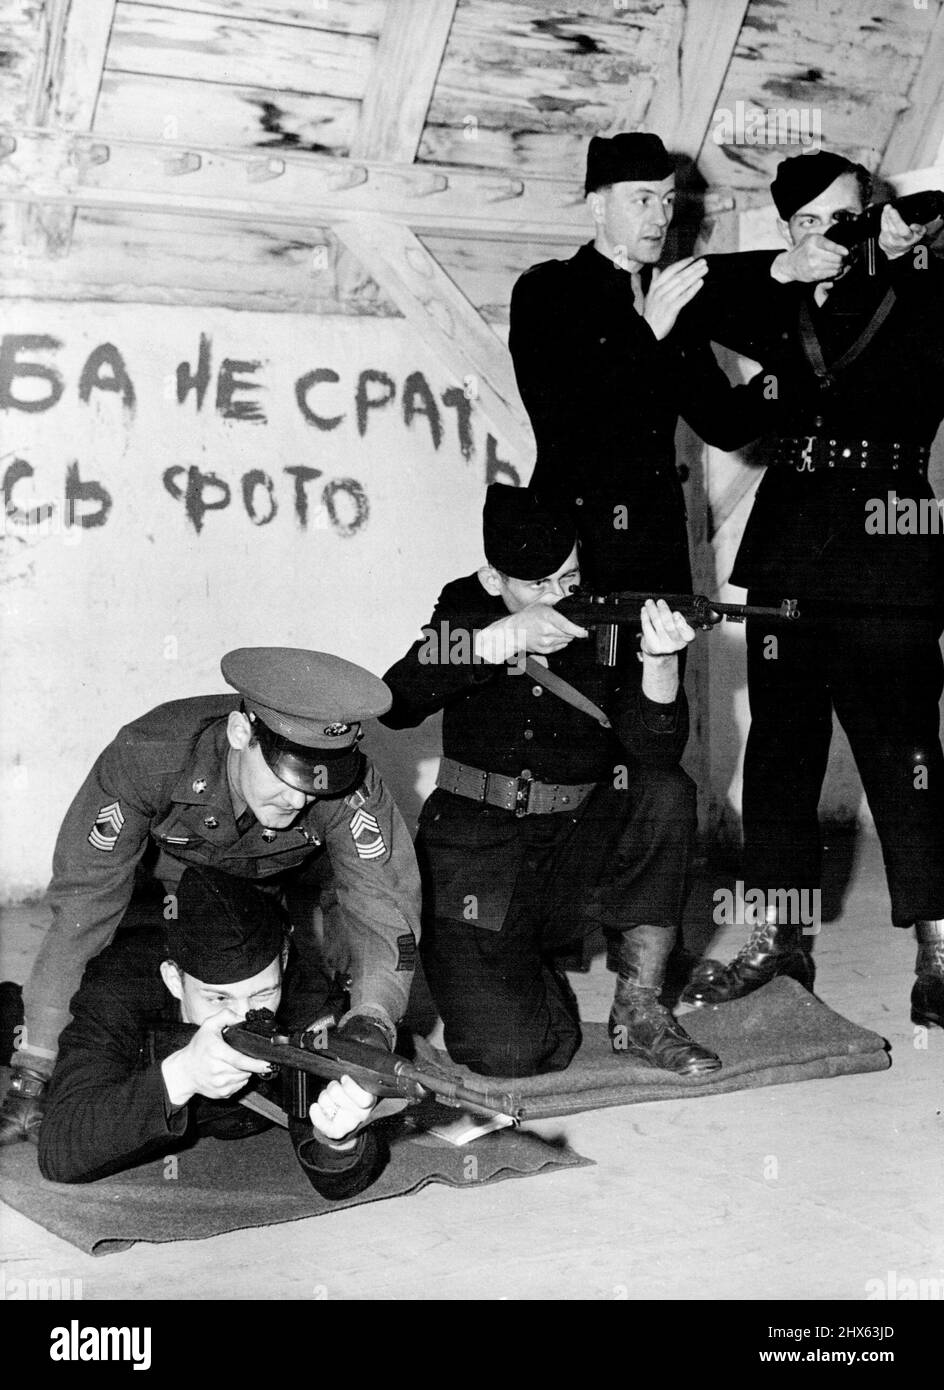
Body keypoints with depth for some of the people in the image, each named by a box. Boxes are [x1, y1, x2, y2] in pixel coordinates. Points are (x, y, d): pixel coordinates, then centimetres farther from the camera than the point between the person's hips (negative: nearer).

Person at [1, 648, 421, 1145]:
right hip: (157, 891, -1)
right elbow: (82, 907, -36)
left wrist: (371, 1021, -57)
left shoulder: (349, 789, -38)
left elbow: (383, 906, -37)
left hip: (275, 897, 1)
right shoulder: (148, 755, -40)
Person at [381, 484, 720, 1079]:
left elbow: (655, 750, -15)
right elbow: (396, 703, -17)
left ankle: (640, 1009, -13)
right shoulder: (467, 610, 0)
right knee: (509, 1050, -21)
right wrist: (502, 639, -26)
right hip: (478, 855, -2)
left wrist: (660, 659, -33)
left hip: (578, 840, 2)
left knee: (666, 793, -28)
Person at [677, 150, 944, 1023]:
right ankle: (778, 937, 20)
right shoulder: (782, 305, 13)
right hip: (788, 551, 5)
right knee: (779, 748, 9)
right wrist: (783, 271, -5)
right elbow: (693, 295, 9)